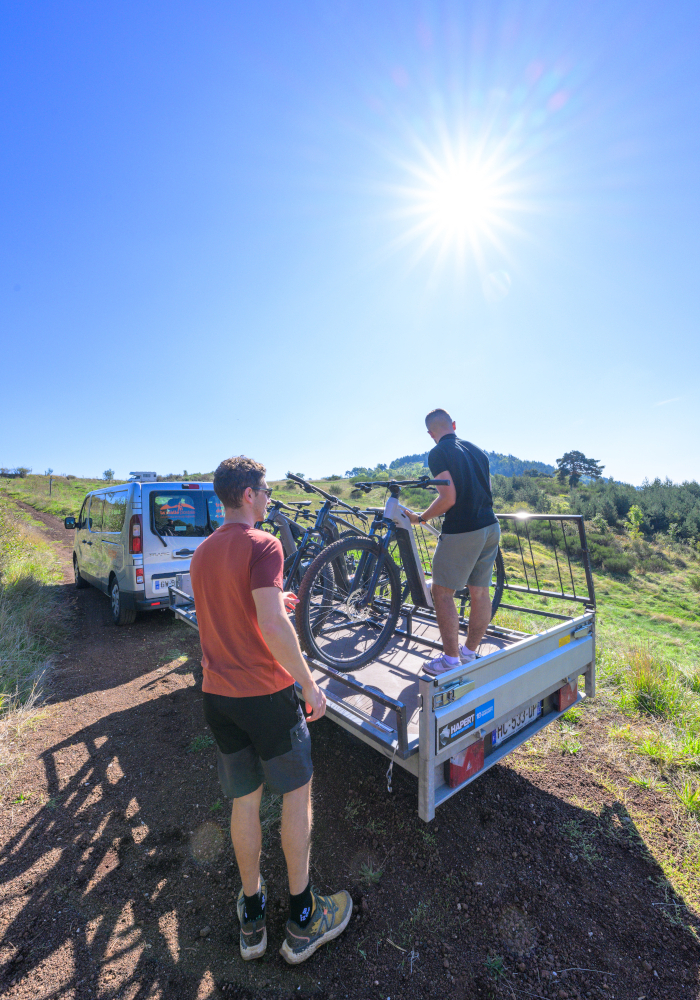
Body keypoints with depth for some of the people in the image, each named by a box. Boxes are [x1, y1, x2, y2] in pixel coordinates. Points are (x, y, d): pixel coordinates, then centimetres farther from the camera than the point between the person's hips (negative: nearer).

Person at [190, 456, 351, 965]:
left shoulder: (202, 554, 7)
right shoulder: (263, 545, -17)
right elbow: (273, 627, -27)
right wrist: (310, 685, -17)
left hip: (218, 695, 7)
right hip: (266, 694, -6)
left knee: (245, 801, 22)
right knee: (297, 794, 16)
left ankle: (252, 916, 39)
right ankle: (302, 919, 32)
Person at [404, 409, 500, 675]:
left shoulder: (438, 453, -9)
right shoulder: (475, 449, 14)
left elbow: (449, 497, -19)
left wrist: (420, 518, -7)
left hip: (462, 532, -8)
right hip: (491, 528, 8)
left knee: (442, 592, 4)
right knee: (480, 592, 13)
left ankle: (451, 659, 10)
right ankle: (470, 652, 28)